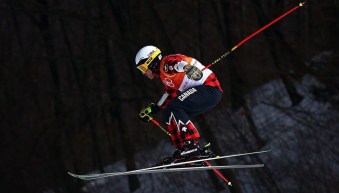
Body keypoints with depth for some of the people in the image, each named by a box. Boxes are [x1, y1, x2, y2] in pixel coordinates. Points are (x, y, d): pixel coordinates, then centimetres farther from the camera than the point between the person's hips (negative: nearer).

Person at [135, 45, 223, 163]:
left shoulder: (166, 63, -8)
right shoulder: (164, 74, 22)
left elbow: (179, 62, -31)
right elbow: (170, 94, 35)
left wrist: (188, 68, -53)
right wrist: (153, 109, 39)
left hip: (210, 88, -10)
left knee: (173, 107, -22)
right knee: (170, 114, 11)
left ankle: (191, 145, -27)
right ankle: (183, 149, 6)